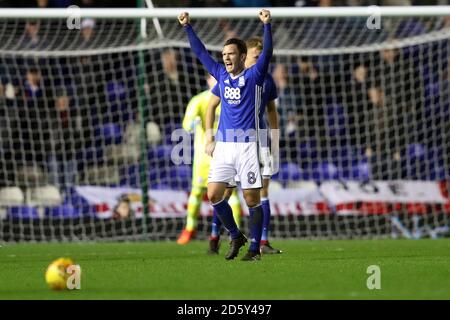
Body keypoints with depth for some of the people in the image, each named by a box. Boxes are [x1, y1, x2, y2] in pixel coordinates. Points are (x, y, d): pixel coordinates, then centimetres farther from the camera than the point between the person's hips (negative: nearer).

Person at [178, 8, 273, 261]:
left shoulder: (254, 76, -1)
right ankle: (236, 236, 14)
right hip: (223, 144, 5)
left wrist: (267, 25, -27)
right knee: (214, 195, -2)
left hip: (247, 144, -5)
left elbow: (267, 52, -14)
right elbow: (201, 52, 19)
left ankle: (255, 248, 3)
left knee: (252, 199, -4)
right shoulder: (222, 75, 13)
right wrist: (187, 27, 15)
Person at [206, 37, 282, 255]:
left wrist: (275, 140, 15)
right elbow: (211, 106, 2)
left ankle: (263, 242, 0)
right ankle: (214, 237, 12)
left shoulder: (266, 79, 6)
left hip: (259, 139, 3)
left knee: (263, 190, -2)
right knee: (226, 190, -2)